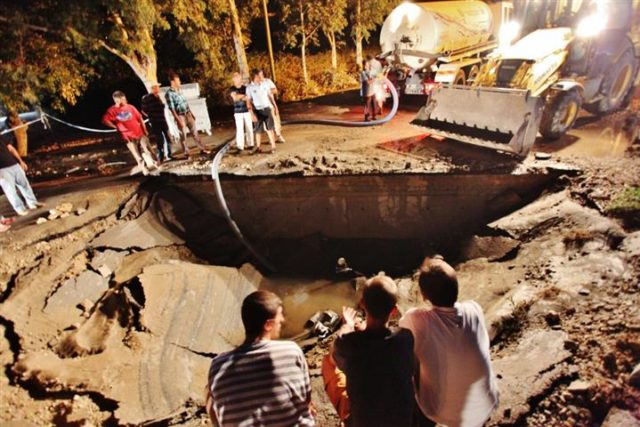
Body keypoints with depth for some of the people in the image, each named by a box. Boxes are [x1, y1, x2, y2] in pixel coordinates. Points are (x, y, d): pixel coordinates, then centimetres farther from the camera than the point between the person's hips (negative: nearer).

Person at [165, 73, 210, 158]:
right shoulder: (169, 94, -13)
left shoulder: (178, 91, 10)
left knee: (194, 132, 11)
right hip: (180, 116, -7)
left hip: (188, 114, 7)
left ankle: (202, 149, 18)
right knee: (183, 135, 2)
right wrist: (179, 120, -20)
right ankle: (187, 153, 11)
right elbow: (172, 108, -16)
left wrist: (192, 113, 18)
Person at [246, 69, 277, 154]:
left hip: (267, 109, 3)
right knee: (258, 131, 5)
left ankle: (273, 146, 3)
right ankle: (258, 147, 18)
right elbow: (249, 102, -6)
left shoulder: (265, 84, 5)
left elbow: (270, 96, 12)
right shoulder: (249, 88, -6)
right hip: (258, 111, -3)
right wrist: (252, 114, -13)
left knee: (270, 128, 0)